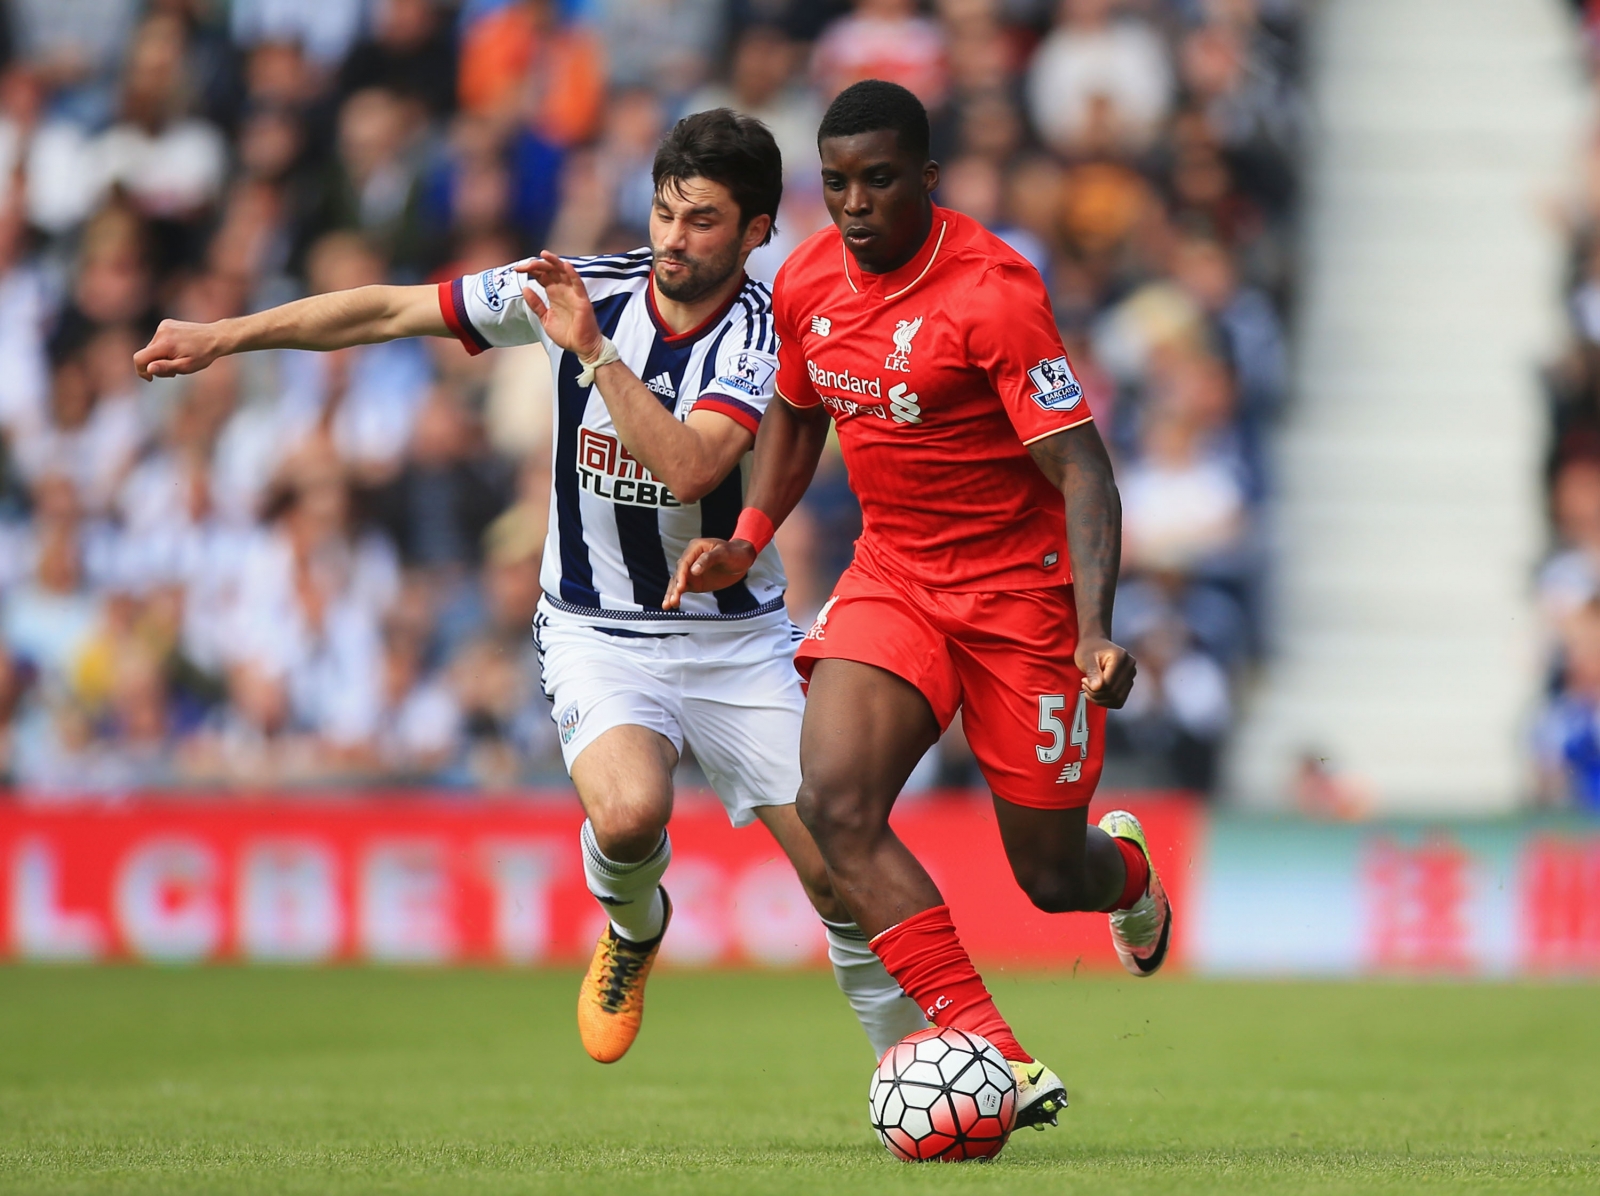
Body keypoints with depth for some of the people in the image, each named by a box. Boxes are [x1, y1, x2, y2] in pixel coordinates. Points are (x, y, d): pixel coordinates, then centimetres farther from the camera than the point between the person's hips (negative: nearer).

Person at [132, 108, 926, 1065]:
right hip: (601, 634, 0)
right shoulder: (580, 287, -7)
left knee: (837, 869, -7)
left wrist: (594, 349, -34)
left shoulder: (762, 334, -15)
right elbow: (389, 310, 2)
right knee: (628, 813, -30)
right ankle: (633, 932, 5)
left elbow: (687, 470, -32)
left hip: (737, 636, 0)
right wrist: (221, 336, 5)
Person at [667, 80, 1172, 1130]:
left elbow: (1080, 465, -23)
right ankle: (995, 1059, -22)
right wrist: (748, 539, 6)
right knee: (833, 799, -22)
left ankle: (1127, 868, 46)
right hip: (892, 574, 5)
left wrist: (1096, 632, -35)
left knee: (1050, 875, 4)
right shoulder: (807, 283, -1)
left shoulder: (993, 290, -21)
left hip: (1021, 588, -5)